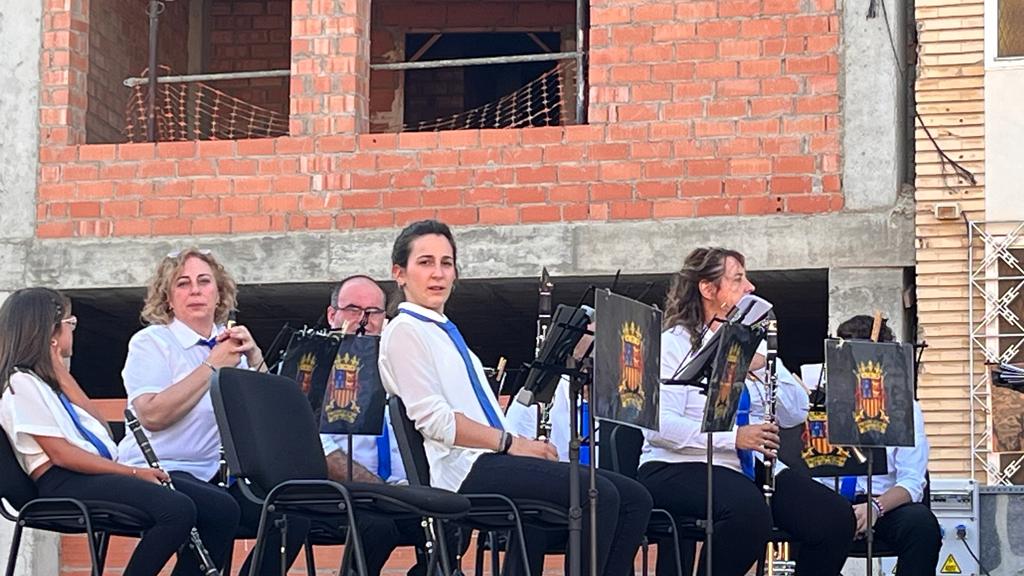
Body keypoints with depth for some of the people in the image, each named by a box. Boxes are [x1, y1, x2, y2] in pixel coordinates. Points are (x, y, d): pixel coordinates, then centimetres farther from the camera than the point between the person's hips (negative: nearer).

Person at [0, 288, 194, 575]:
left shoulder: (45, 378, 24)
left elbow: (98, 427, 13)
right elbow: (60, 454, -14)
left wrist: (60, 371, 11)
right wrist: (133, 472, -16)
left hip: (98, 473, 9)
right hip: (64, 483, -9)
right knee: (177, 510, -31)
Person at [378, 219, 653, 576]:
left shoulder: (445, 332, 26)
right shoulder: (404, 332, -2)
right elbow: (433, 420, -14)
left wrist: (526, 445, 5)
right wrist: (511, 443, -14)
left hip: (492, 458, 9)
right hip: (464, 470, -9)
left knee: (634, 500, -3)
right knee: (598, 494, -25)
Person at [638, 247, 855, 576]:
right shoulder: (674, 344, -3)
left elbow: (796, 413, 13)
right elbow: (661, 426, -16)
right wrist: (733, 437, -24)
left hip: (750, 468, 7)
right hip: (680, 467, -7)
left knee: (835, 517, -14)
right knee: (749, 511, -37)